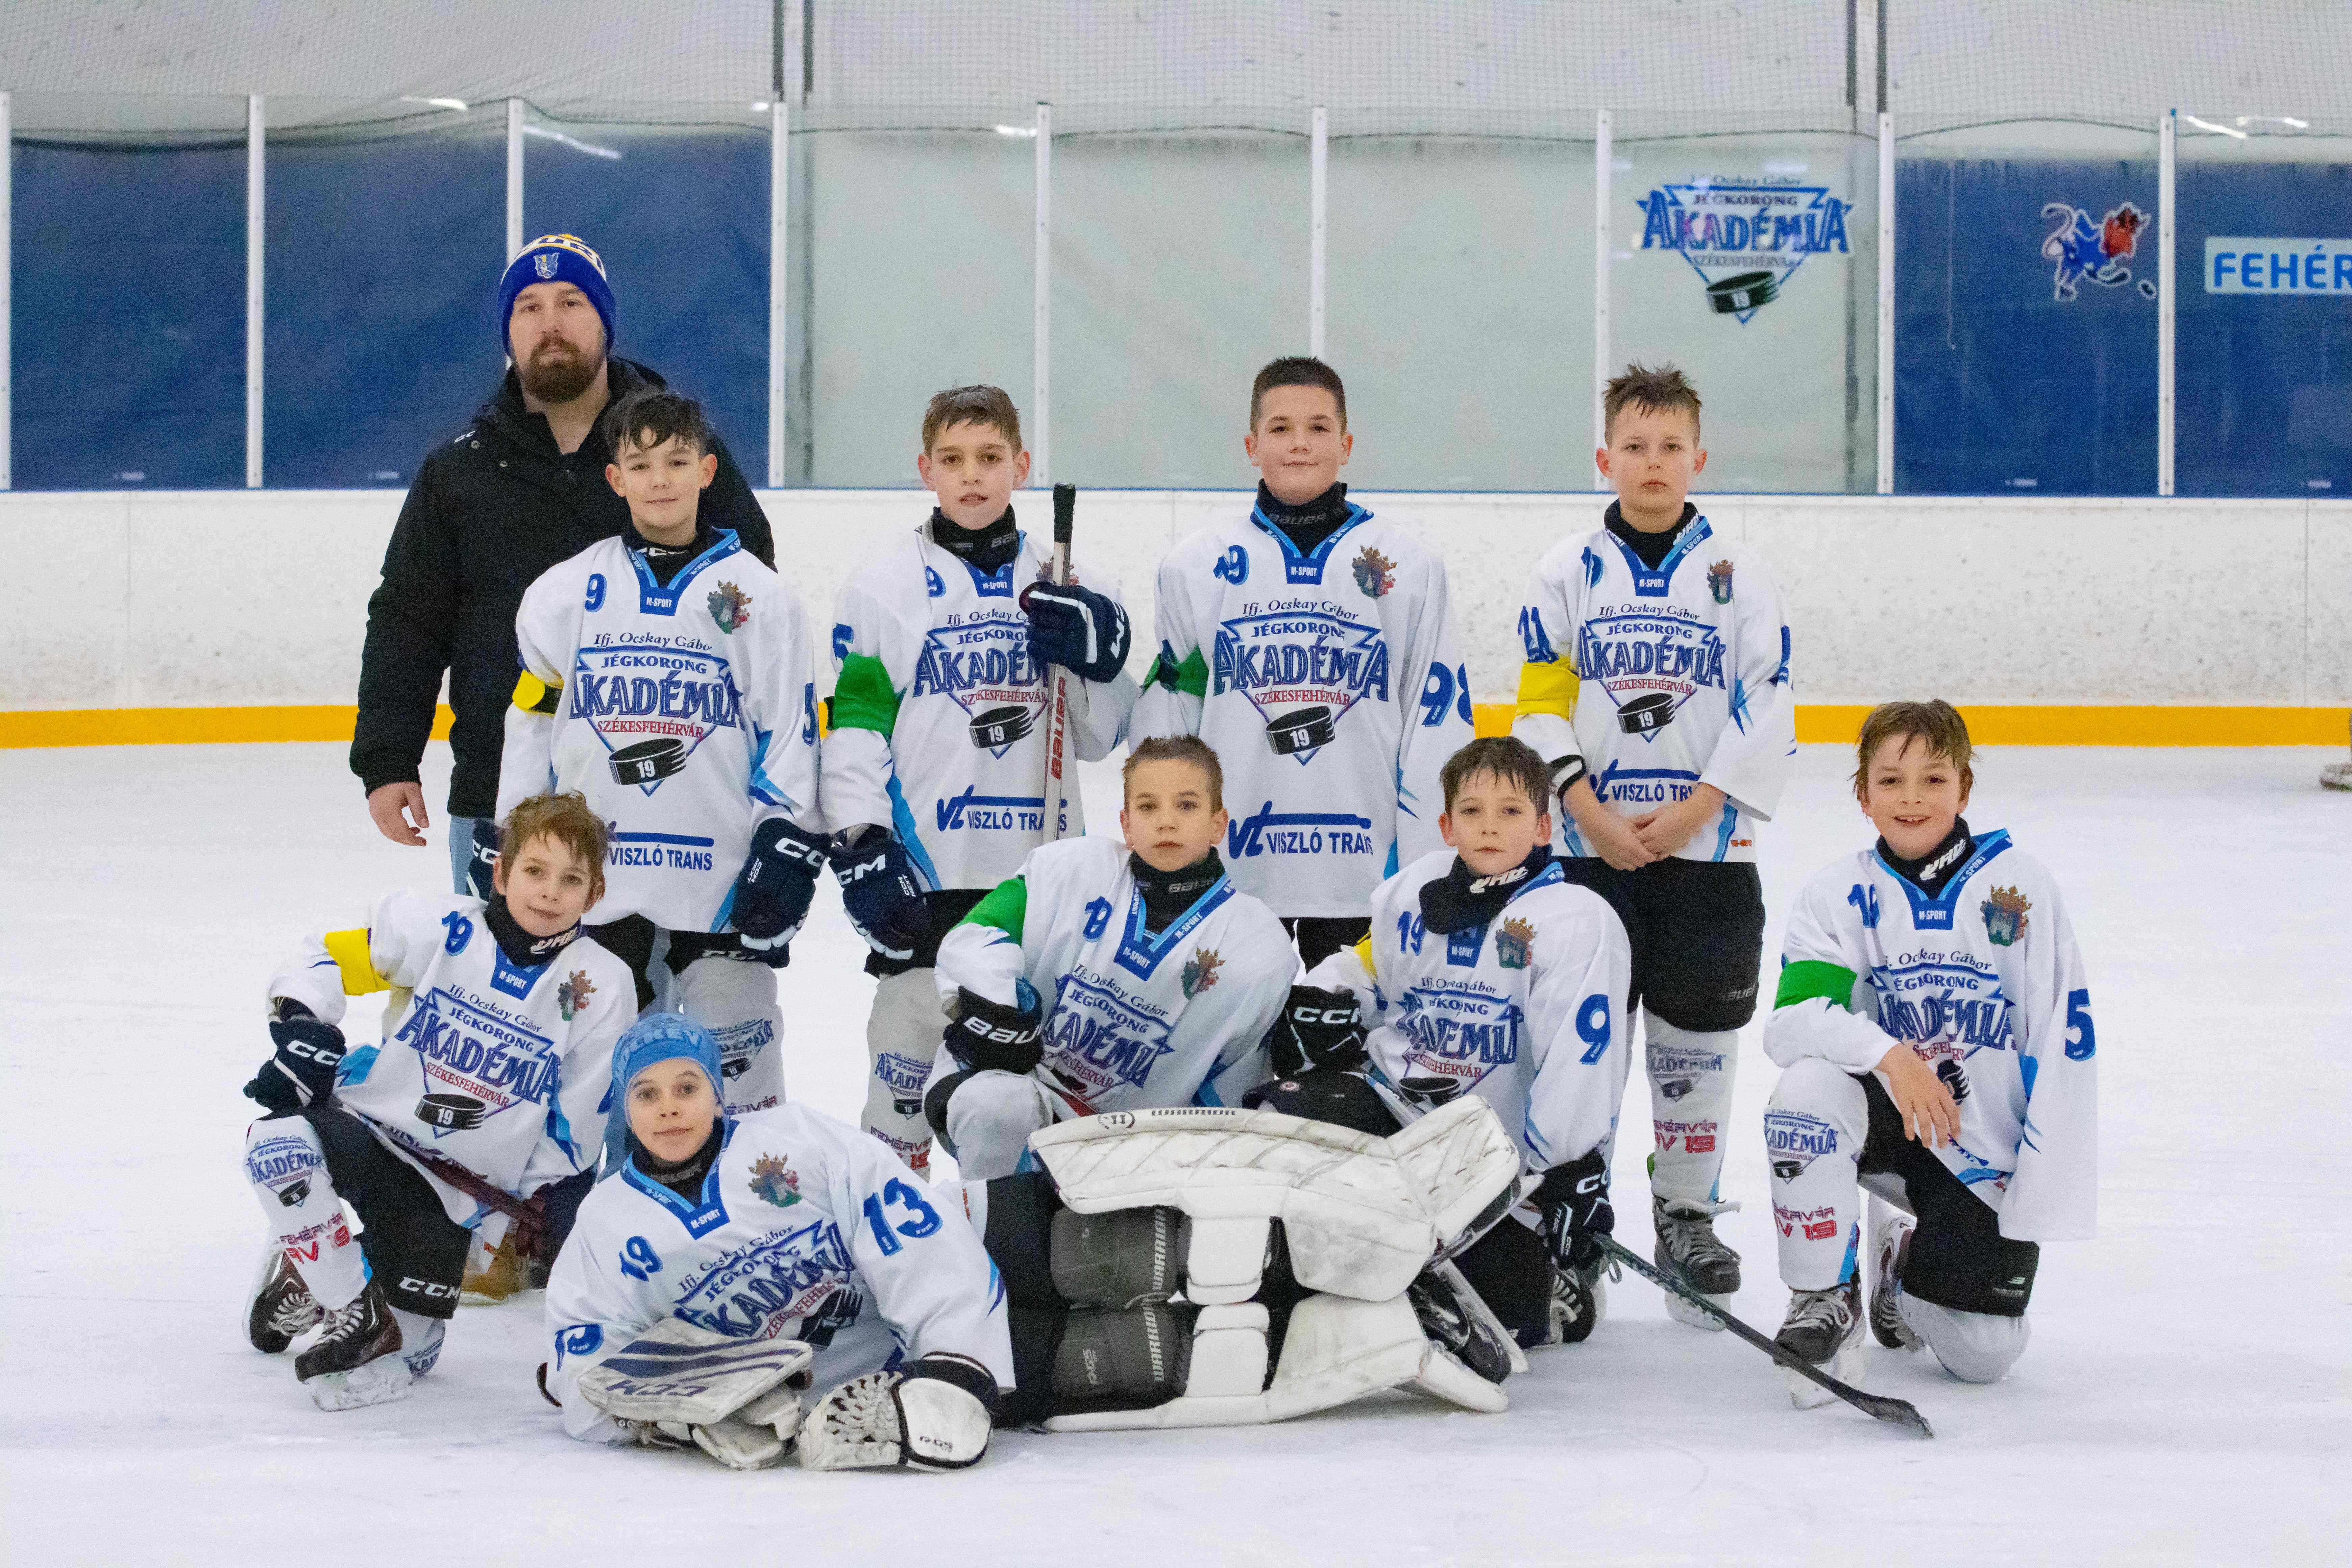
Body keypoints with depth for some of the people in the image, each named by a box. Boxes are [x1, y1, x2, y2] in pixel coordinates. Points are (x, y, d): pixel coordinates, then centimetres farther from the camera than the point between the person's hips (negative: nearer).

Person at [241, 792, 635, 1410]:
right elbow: (326, 959, -1)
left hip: (461, 1188, 1)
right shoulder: (436, 927, -8)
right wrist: (302, 1032, -18)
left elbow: (575, 1126, 0)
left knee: (406, 1351, -3)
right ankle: (354, 1312, -10)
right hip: (371, 1121, -1)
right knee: (280, 1143, -34)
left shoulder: (600, 987, -6)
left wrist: (520, 1201, -5)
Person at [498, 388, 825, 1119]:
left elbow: (791, 731, 2)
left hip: (721, 875, -2)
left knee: (738, 1054, 0)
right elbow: (528, 731, 10)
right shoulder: (564, 594, 6)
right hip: (592, 877, 2)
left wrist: (788, 848, -6)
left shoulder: (760, 596, 2)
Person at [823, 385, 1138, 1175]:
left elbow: (1101, 735, 8)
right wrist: (861, 842, -11)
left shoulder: (1072, 585, 8)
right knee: (910, 1033, -1)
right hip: (921, 869, -2)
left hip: (1042, 869, 2)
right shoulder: (882, 585, 1)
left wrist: (1093, 658, -11)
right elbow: (852, 726, -1)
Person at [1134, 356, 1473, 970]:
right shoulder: (1196, 568, 8)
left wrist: (1427, 880, -2)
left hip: (1364, 878, -1)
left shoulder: (1410, 566, 5)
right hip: (1227, 880, 1)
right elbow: (1161, 729, 10)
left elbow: (1438, 720, 4)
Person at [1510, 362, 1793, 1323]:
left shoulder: (1736, 577, 3)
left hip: (1708, 847, 0)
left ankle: (1688, 1212, 16)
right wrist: (1589, 807, -11)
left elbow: (1767, 714, -1)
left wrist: (1695, 810, -11)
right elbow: (1539, 703, 0)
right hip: (1592, 847, 0)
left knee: (1696, 1039, 4)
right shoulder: (1568, 572, 4)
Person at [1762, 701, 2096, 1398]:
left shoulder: (2018, 885, -7)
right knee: (1809, 1087, -33)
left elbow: (2065, 1040, -7)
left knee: (1982, 1354, -11)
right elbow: (1791, 1021, -16)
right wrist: (1887, 1054, -35)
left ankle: (1905, 1255, 25)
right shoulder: (1840, 894, -4)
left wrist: (2046, 1197, -11)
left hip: (1987, 1148, -1)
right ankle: (1825, 1300, -13)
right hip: (1881, 1111, 1)